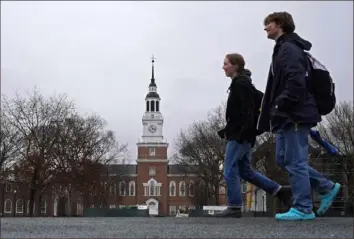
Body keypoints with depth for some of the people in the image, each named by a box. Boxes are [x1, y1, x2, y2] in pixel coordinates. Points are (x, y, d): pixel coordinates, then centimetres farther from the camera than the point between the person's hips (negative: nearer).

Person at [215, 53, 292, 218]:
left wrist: (242, 133, -25)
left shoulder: (241, 84, -11)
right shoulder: (238, 84, 20)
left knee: (230, 170, -6)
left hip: (240, 136, -10)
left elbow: (248, 110, -20)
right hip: (239, 135, 10)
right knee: (245, 171, 11)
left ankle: (234, 208, -2)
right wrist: (226, 131, 17)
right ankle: (281, 191, 12)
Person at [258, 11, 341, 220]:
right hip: (287, 116, 10)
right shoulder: (283, 49, 21)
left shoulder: (289, 48, -11)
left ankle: (302, 209, 2)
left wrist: (280, 106, -20)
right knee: (284, 160, 13)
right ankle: (327, 188, 19)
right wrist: (276, 110, 16)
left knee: (294, 162, -6)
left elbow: (296, 81, -24)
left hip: (294, 115, -10)